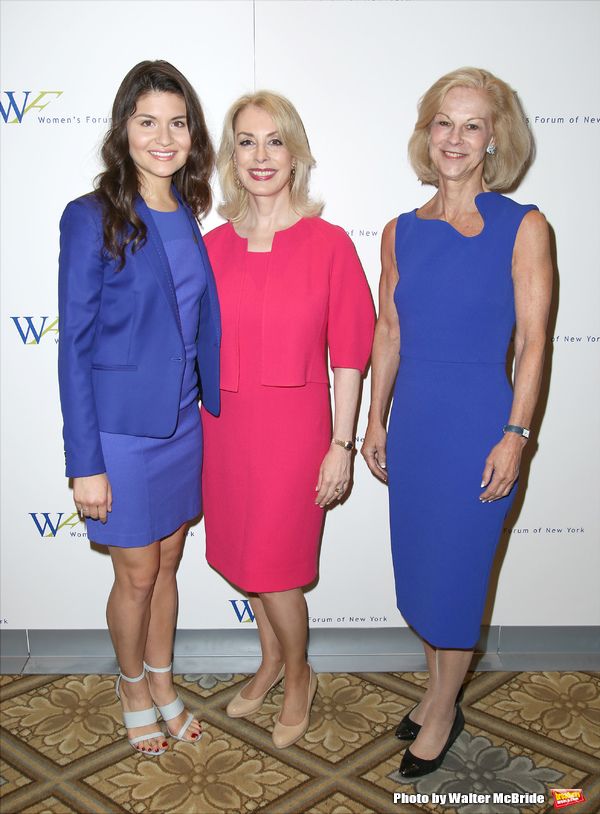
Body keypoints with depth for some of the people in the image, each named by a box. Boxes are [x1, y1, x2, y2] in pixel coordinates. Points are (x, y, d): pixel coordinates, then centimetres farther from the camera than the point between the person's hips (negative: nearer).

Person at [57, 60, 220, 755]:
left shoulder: (192, 217, 4)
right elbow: (75, 344, -13)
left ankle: (163, 684, 40)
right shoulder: (91, 219, -13)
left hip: (183, 425, 5)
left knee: (166, 567, 19)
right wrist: (85, 462, -14)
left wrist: (217, 406, 9)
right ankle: (133, 692, 37)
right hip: (123, 431, -5)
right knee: (137, 575, 11)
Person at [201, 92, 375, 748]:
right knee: (245, 556, 17)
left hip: (292, 428, -4)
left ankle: (299, 675, 32)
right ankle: (271, 660, 43)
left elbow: (348, 353, -7)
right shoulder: (213, 246, 2)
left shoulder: (329, 244, -9)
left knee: (273, 566, 4)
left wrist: (340, 445, -8)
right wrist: (193, 431, 9)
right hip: (225, 424, 4)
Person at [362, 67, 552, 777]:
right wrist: (376, 421, 10)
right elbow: (387, 332, 10)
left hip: (478, 426, -5)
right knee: (417, 568, 16)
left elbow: (532, 341, -8)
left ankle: (442, 715, 29)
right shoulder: (401, 232, 5)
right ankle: (437, 691, 39)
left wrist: (514, 435, -12)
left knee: (454, 575, 6)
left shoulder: (523, 228, -8)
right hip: (412, 424, 5)